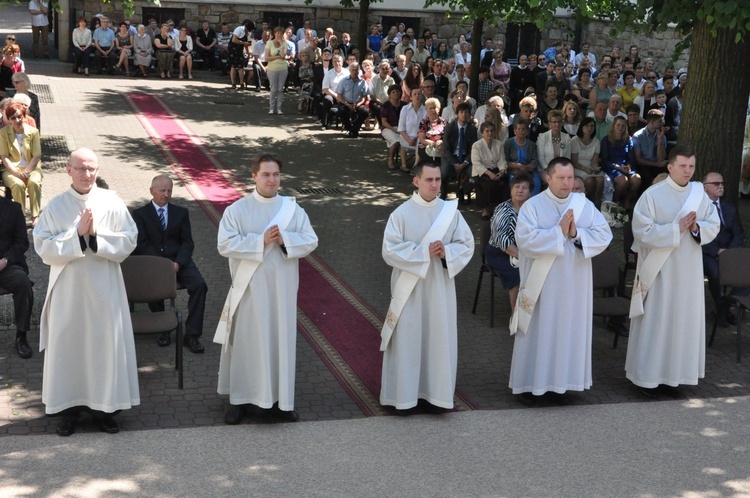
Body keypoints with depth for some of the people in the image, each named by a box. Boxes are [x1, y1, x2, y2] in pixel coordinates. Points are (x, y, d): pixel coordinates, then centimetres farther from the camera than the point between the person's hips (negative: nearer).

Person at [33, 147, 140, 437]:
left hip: (104, 288, 0)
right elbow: (43, 247, -7)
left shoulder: (112, 203, -1)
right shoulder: (55, 207, 0)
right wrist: (76, 233, -17)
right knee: (67, 345, 5)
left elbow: (129, 241, -4)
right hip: (68, 288, 0)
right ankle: (68, 409, 18)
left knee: (106, 344, 4)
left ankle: (104, 407, 18)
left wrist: (96, 235, -16)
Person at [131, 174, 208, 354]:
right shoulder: (140, 214, 8)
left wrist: (178, 263, -12)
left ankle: (191, 335, -20)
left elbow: (187, 242, 8)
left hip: (178, 260, 2)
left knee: (199, 285, -25)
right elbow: (141, 244, -2)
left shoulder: (181, 213, 15)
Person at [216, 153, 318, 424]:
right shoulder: (237, 210, -3)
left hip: (282, 288, 2)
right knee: (246, 342, 4)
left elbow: (310, 241, 1)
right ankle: (240, 399, 17)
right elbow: (225, 244, -12)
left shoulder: (292, 209, 4)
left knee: (281, 341, 7)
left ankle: (277, 399, 19)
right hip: (249, 288, -2)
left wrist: (285, 240, -17)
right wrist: (261, 241, -20)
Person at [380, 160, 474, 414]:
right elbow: (389, 250, -12)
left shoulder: (450, 211, 2)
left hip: (440, 287, 3)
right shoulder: (401, 214, -6)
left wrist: (446, 252, -16)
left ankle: (436, 393, 19)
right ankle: (404, 396, 13)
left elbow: (467, 244, 4)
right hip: (409, 288, -3)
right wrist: (424, 252, -19)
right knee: (407, 339, 3)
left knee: (440, 338, 7)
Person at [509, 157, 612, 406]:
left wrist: (577, 234, -18)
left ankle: (559, 383, 20)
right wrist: (559, 232, -21)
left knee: (569, 331, 9)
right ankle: (530, 384, 14)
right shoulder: (532, 206, -6)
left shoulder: (585, 205, 5)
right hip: (542, 284, -3)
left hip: (574, 283, 3)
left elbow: (604, 235, -3)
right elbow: (525, 239, -19)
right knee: (537, 331, 3)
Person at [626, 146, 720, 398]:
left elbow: (714, 225, 7)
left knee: (683, 320, 8)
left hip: (689, 269, 5)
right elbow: (643, 230, -16)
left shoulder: (700, 194, 5)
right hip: (659, 269, -5)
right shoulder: (652, 195, -10)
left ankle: (671, 374, 19)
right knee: (655, 320, 1)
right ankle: (648, 376, 11)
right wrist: (677, 228, -21)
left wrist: (696, 228, -14)